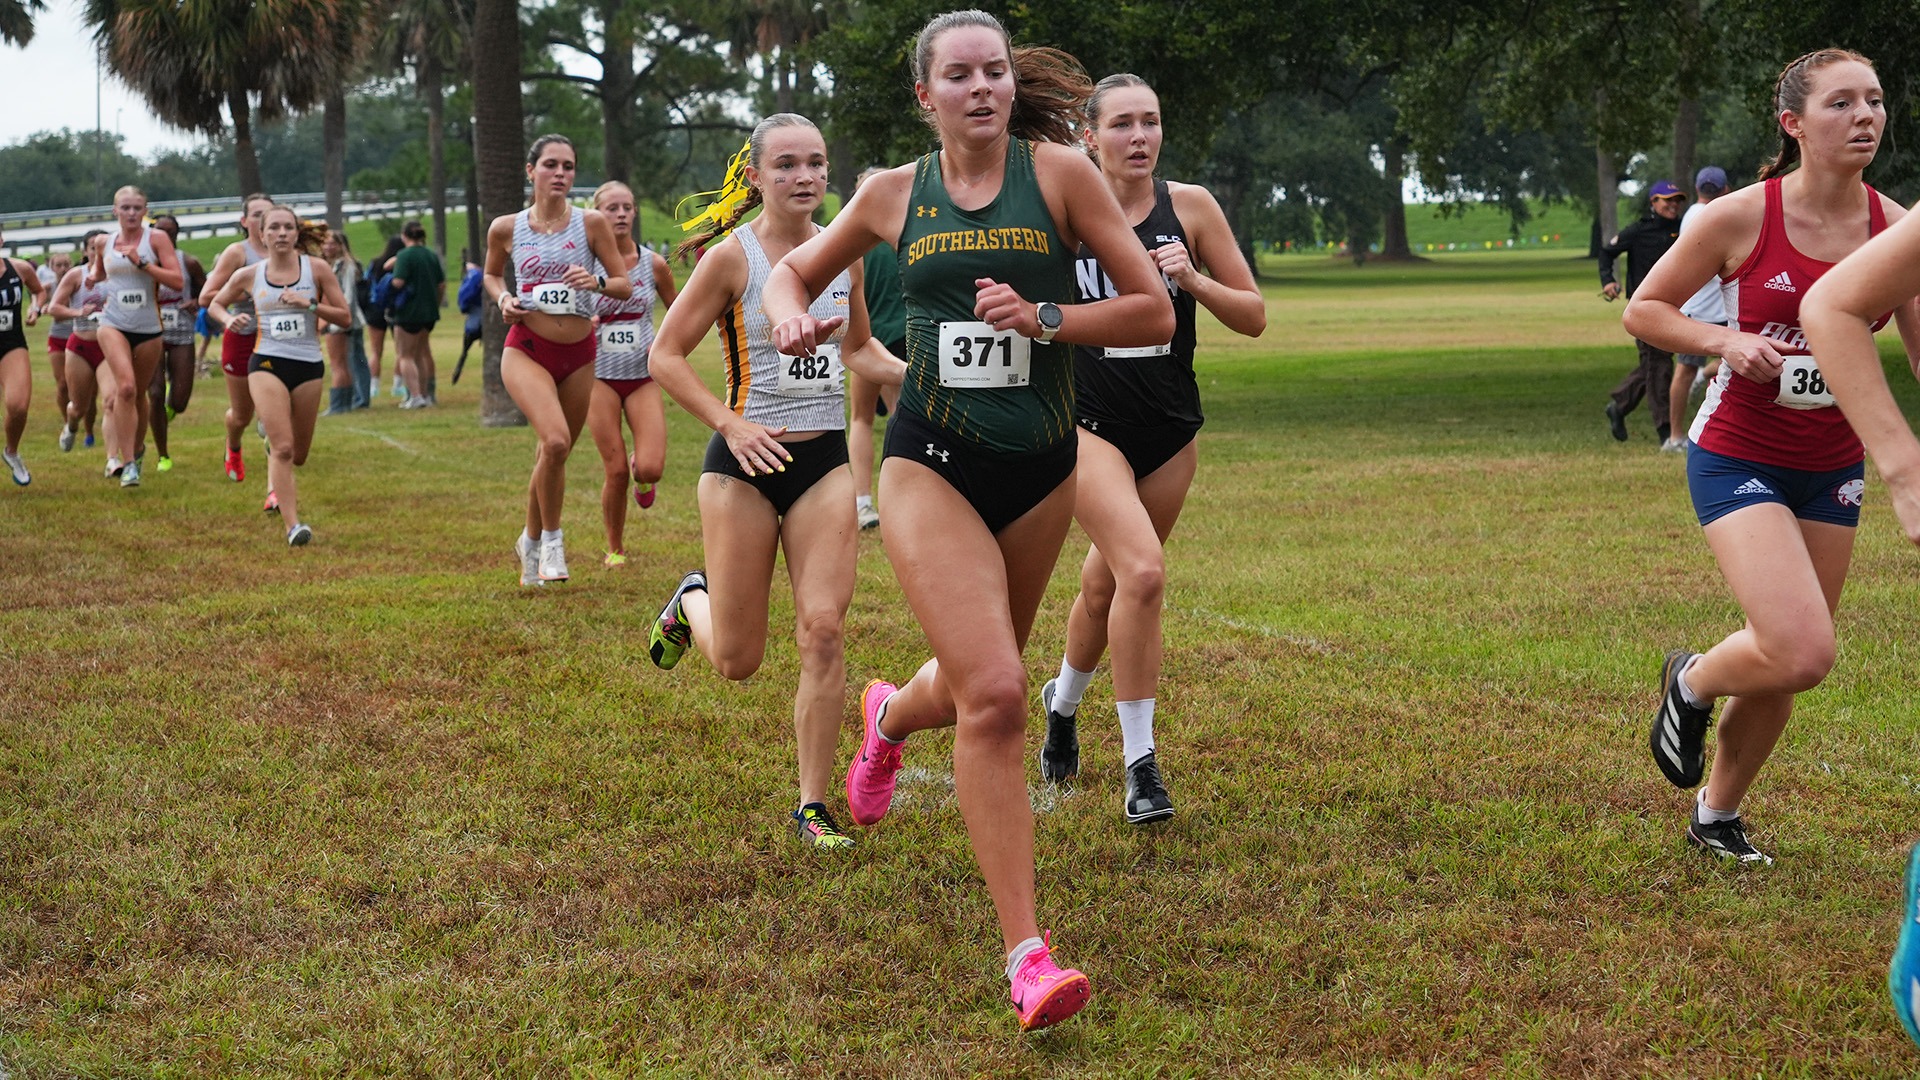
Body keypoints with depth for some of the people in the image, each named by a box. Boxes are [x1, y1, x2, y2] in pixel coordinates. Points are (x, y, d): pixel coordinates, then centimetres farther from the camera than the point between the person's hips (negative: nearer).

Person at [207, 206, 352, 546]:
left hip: (309, 365, 1)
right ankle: (292, 525, -17)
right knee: (283, 447, -18)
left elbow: (344, 316, 1)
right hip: (267, 363, -1)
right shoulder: (250, 276, 4)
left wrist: (310, 304, -14)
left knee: (297, 454, 11)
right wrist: (230, 319, -2)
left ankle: (276, 483, 48)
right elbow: (216, 304, 20)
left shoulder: (316, 268, 0)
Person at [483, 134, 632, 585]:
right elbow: (492, 275, 19)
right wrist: (504, 300, -2)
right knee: (555, 440, -25)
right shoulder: (506, 228, -1)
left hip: (578, 354, 2)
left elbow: (625, 287, 1)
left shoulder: (592, 223, -3)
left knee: (553, 455, 12)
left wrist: (597, 282, -19)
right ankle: (550, 537, -4)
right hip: (526, 348, -2)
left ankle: (531, 542, 36)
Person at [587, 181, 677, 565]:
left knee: (651, 469, -14)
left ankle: (640, 471, 24)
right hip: (600, 377, -1)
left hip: (643, 377, 1)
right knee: (616, 472, -3)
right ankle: (615, 548, 18)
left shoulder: (654, 265, 0)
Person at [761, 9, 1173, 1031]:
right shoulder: (894, 194, 2)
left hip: (1040, 467, 2)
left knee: (976, 686, 19)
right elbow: (794, 270, 19)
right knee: (994, 696, -18)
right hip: (931, 464, -2)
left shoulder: (1059, 172, -4)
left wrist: (1043, 319, -17)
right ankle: (1027, 955, -14)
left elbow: (1154, 311, -3)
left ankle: (890, 715, 58)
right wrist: (792, 318, -4)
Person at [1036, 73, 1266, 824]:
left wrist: (1193, 281, -15)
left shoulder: (1190, 207, -2)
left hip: (1172, 430, 3)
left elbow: (1253, 317, 0)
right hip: (1089, 425, -3)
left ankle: (1063, 702, 45)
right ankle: (1139, 764, -12)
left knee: (1106, 585, 13)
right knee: (1143, 571, -22)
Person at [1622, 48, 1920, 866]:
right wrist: (1727, 342, -21)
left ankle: (1717, 815, 34)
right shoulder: (1740, 218, -15)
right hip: (1737, 459, -5)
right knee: (1804, 653, -20)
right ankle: (1691, 683, 13)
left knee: (1783, 664, 10)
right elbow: (1643, 311, -4)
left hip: (1832, 468, 5)